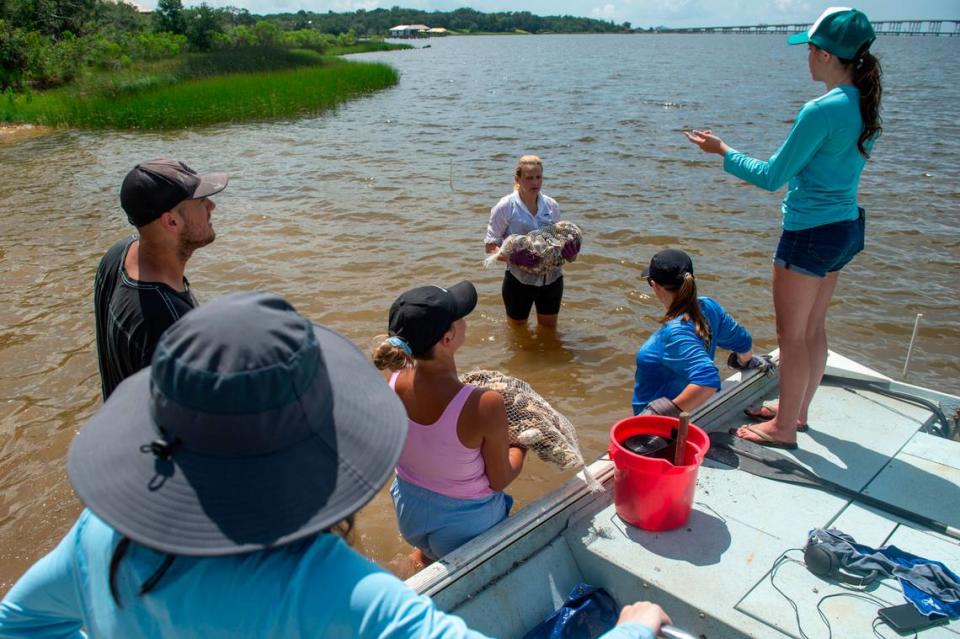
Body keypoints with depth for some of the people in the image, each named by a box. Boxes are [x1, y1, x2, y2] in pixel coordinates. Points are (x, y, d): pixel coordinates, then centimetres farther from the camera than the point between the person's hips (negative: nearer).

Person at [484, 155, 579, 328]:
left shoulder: (552, 205, 0)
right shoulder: (505, 207, -11)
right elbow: (490, 246, -10)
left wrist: (570, 251, -12)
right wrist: (512, 258, -29)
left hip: (552, 279, 4)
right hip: (520, 280, -3)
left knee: (549, 329, 23)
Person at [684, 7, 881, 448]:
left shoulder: (822, 110, -22)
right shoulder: (864, 107, 5)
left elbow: (772, 177, -17)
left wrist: (722, 151, -6)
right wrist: (775, 169, 24)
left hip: (810, 233, -9)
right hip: (846, 227, 9)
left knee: (791, 334, 3)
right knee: (813, 327, 20)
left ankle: (783, 428, 17)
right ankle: (797, 410, 36)